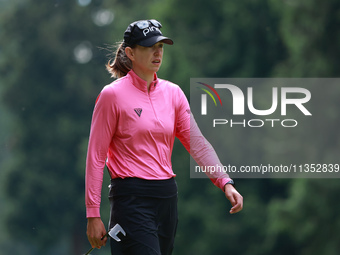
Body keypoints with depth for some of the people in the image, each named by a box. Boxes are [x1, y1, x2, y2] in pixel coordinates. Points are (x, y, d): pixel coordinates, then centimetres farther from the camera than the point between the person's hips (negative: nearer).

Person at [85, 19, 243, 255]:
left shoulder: (172, 93, 10)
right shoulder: (113, 94, -6)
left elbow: (197, 142, 6)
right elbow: (96, 156, -5)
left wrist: (225, 182, -8)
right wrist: (93, 215, -9)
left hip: (167, 197, 6)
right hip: (132, 198, -6)